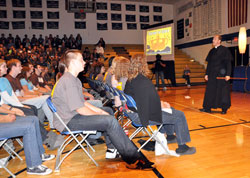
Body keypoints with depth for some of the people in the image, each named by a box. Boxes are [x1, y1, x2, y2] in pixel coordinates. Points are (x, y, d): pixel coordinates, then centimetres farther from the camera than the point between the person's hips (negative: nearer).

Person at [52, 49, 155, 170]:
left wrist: (99, 110, 8)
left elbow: (82, 102, 19)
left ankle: (112, 149, 9)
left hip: (74, 115, 11)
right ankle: (132, 159, -14)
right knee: (110, 121, -21)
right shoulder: (68, 81, -18)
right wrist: (99, 114, -8)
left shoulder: (73, 79, 16)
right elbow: (80, 109, -22)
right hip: (69, 122, -11)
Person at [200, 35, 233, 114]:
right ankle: (207, 108, 11)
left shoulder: (224, 50, -6)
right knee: (210, 91, 5)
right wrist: (207, 74, 10)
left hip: (221, 75, -5)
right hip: (212, 74, 5)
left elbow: (228, 63, -9)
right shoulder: (212, 51, 11)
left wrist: (228, 74, -16)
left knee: (222, 91, 3)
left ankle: (224, 109, 16)